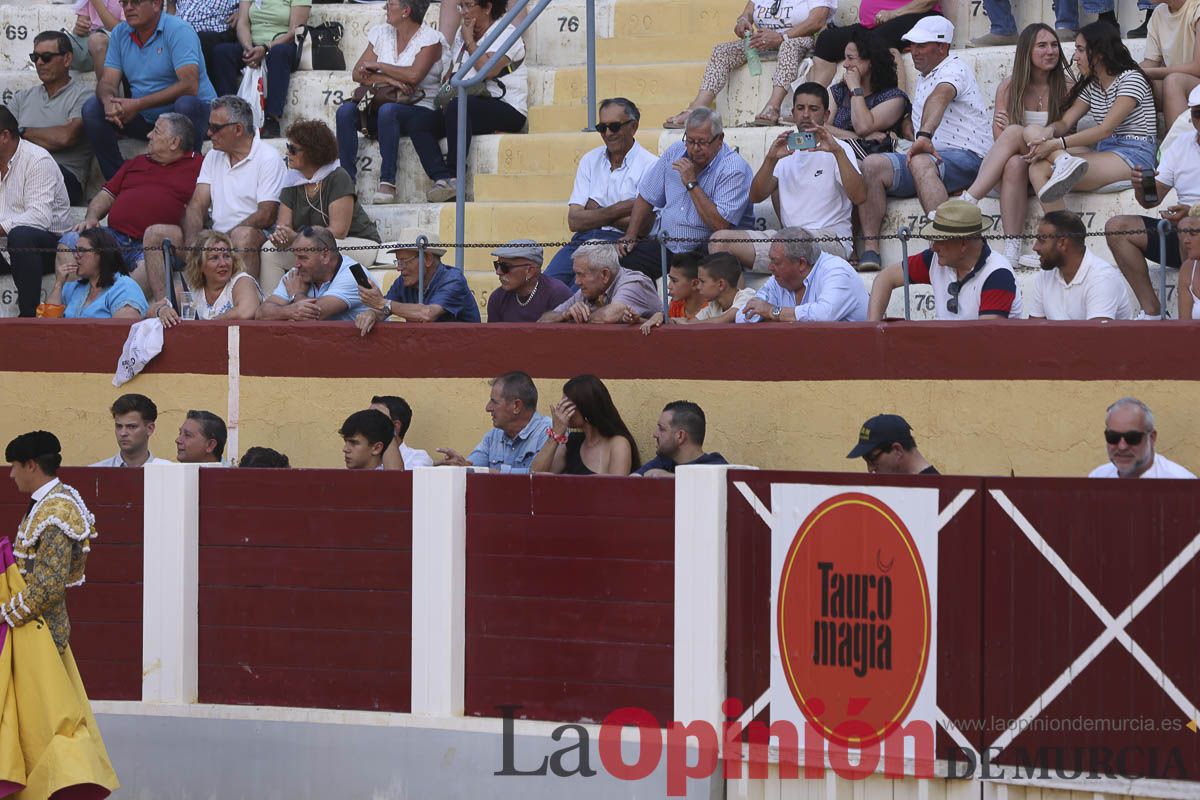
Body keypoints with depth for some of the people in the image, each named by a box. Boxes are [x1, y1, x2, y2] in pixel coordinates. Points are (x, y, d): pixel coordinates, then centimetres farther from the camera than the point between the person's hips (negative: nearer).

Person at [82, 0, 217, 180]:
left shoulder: (178, 30, -15)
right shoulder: (120, 33, 5)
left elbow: (189, 86, -27)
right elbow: (108, 81, 0)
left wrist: (138, 104, -30)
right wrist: (109, 101, -27)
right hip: (146, 118, 6)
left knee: (186, 104, -38)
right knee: (92, 108, -11)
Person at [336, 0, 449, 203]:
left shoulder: (431, 39, -5)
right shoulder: (381, 34, 13)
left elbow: (414, 75, -21)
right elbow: (357, 73, 5)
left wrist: (377, 66, -9)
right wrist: (388, 79, -13)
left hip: (421, 111, -6)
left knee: (388, 110, -37)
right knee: (346, 110, -22)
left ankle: (387, 183, -35)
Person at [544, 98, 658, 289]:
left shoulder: (650, 165, 1)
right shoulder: (590, 160, 17)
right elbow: (574, 221, 7)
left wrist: (596, 213, 1)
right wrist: (620, 209, -6)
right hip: (584, 239, 5)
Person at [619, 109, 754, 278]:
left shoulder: (734, 168, -12)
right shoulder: (675, 152, 8)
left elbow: (720, 225, -22)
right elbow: (646, 198, 20)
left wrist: (692, 184, -19)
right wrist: (630, 237, 8)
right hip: (666, 246, 5)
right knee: (621, 260, -18)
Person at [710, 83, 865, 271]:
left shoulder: (837, 150, 4)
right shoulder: (786, 150, 21)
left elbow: (859, 197, -14)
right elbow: (756, 197, 9)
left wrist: (838, 152, -23)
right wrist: (771, 160, -7)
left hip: (831, 239, -6)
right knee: (720, 240, -12)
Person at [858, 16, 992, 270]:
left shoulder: (954, 69, -5)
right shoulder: (923, 79, 25)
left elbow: (940, 97, -28)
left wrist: (924, 136, -47)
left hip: (965, 156, -8)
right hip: (930, 156, 8)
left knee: (921, 163, -40)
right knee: (871, 165, -13)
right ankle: (870, 250, -23)